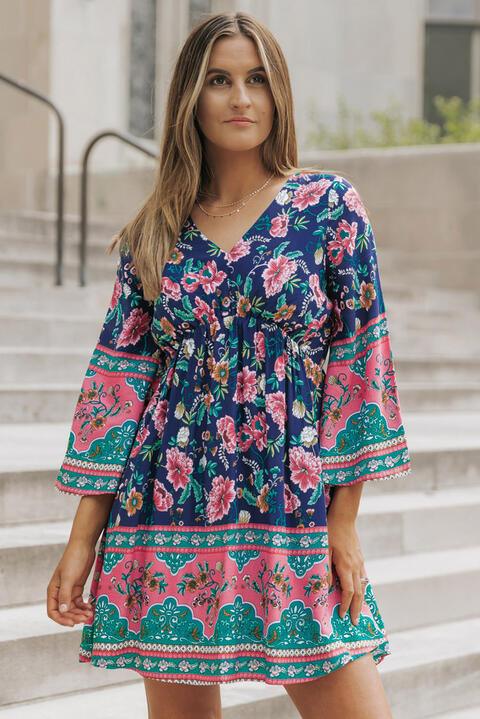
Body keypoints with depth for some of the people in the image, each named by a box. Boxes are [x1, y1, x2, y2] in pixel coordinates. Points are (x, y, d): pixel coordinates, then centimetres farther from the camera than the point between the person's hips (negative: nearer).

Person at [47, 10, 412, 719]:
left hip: (293, 513, -2)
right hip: (167, 516, 2)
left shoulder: (329, 206, 2)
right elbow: (117, 381, 7)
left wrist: (344, 523, -7)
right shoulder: (156, 233, 8)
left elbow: (359, 359, -2)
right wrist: (81, 544, 3)